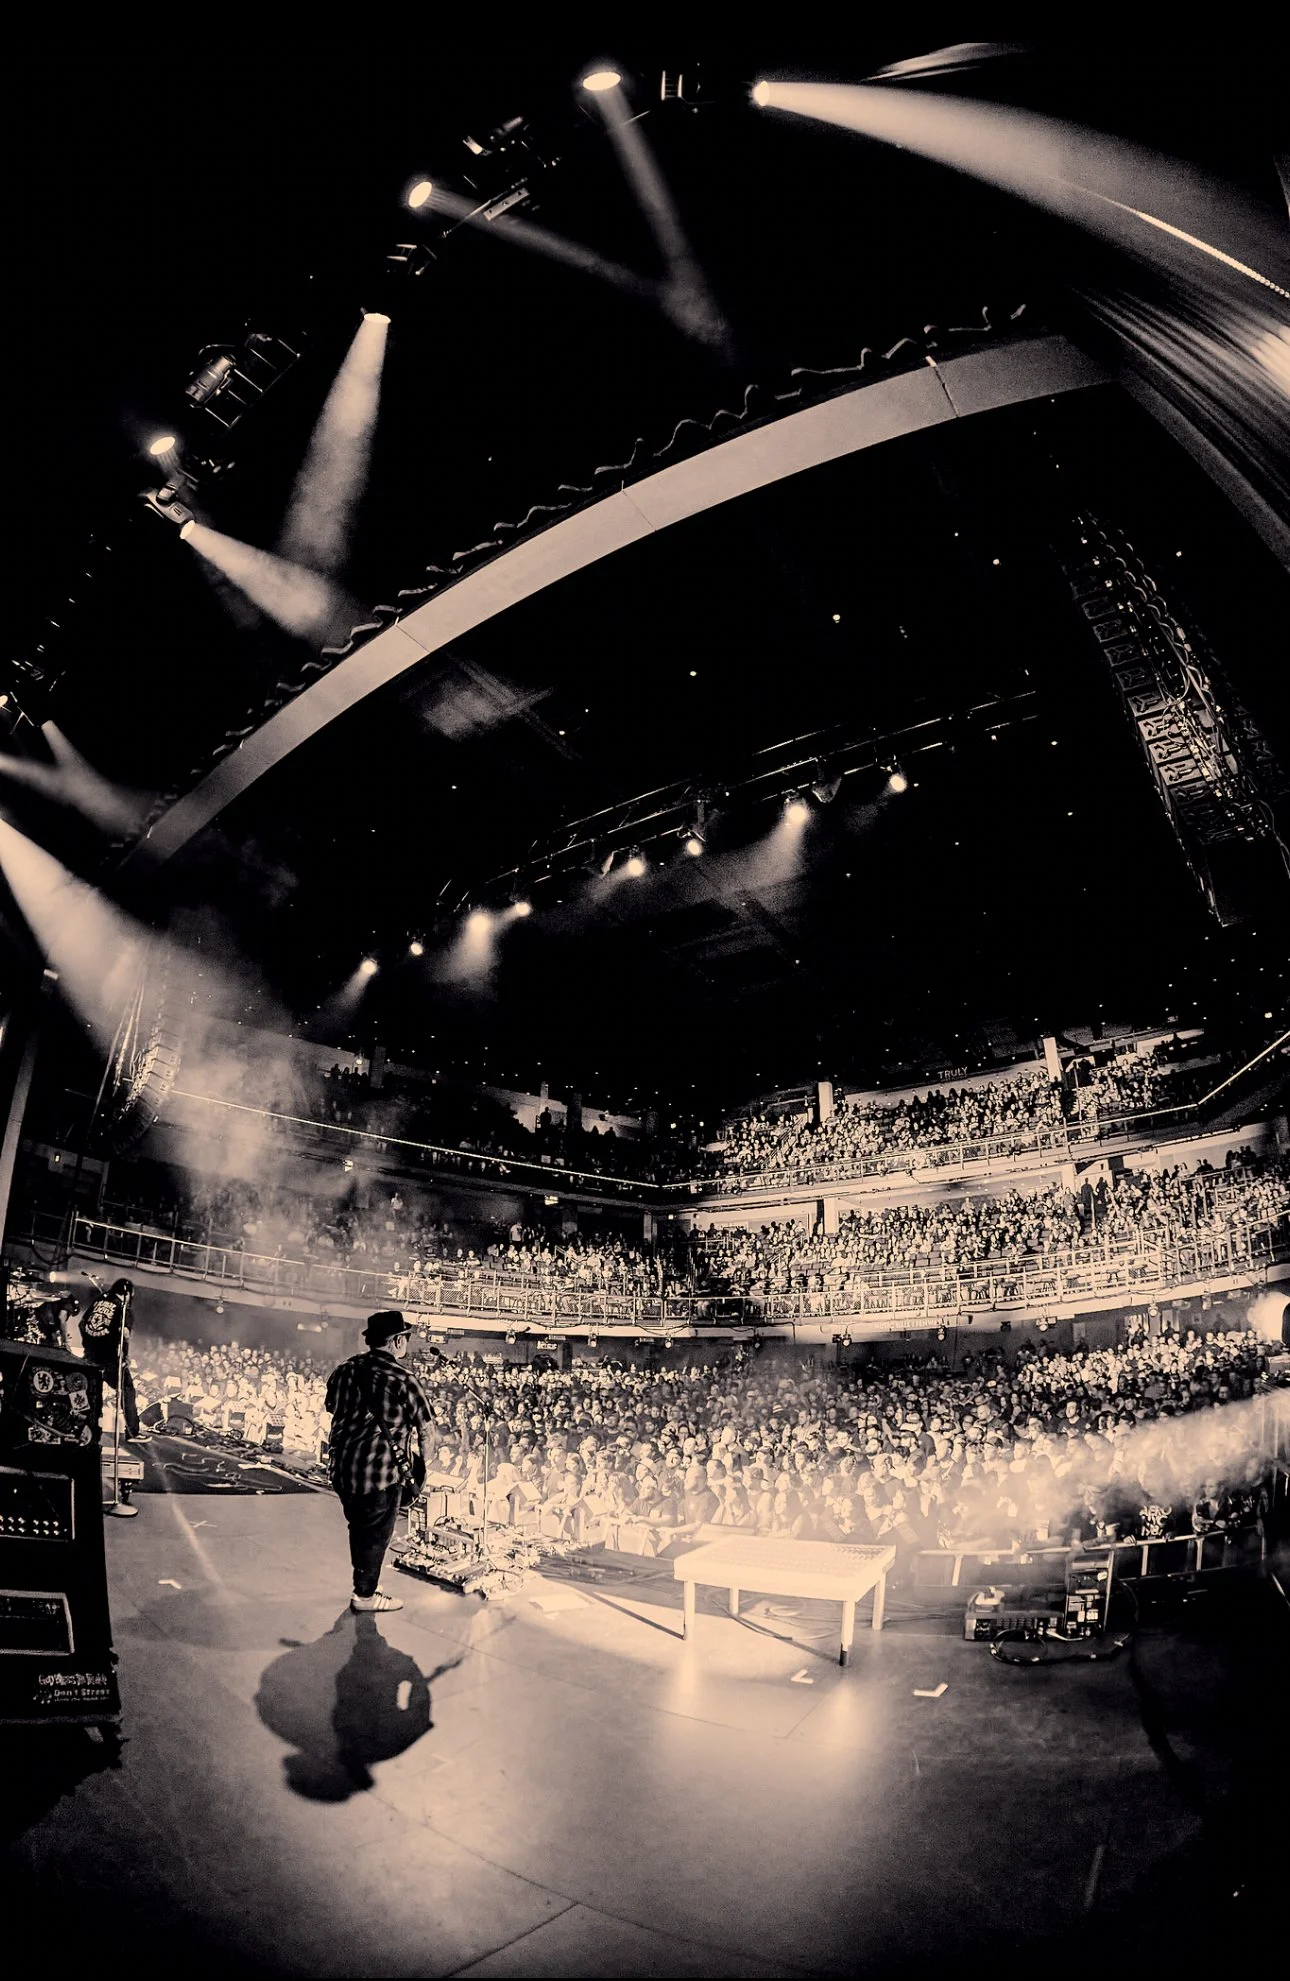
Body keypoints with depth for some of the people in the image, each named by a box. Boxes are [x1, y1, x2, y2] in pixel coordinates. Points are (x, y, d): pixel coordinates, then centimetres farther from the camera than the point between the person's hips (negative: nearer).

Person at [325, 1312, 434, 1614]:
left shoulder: (344, 1370, 5)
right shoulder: (402, 1380, -13)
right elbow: (426, 1427, -9)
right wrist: (426, 1462, 8)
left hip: (341, 1465, 7)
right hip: (381, 1470, -7)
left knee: (358, 1526, 22)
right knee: (376, 1533, 9)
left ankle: (365, 1580, 36)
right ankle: (365, 1594, 19)